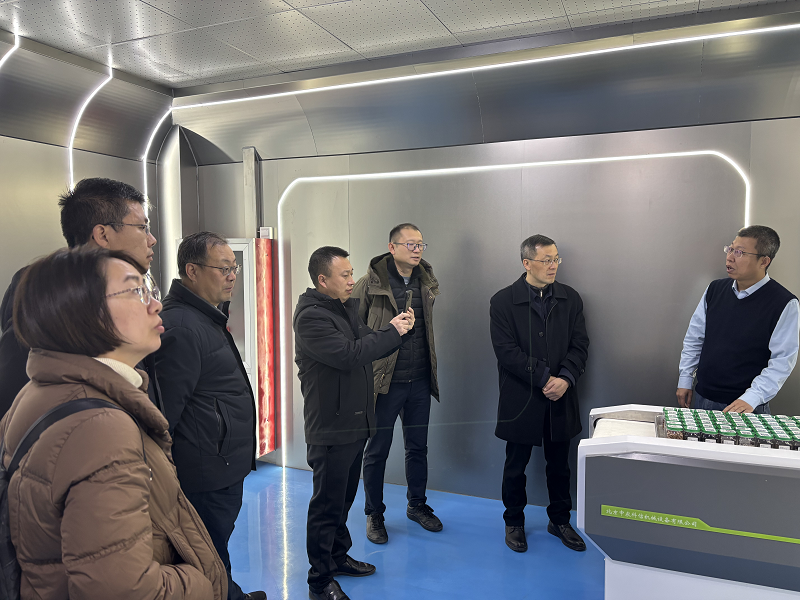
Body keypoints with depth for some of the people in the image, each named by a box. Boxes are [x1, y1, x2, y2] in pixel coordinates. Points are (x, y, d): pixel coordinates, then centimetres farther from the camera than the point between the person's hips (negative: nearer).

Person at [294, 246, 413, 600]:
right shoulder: (311, 316, -19)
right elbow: (349, 354, -27)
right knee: (328, 502, 2)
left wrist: (396, 330, -4)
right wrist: (392, 331, -17)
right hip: (331, 428, -9)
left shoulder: (346, 308, 12)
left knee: (344, 495, 21)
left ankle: (338, 556, 38)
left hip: (355, 422, 9)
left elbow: (368, 346, 15)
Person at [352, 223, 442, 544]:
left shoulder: (427, 283, 7)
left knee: (418, 446, 16)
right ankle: (374, 514, 25)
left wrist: (429, 371, 14)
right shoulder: (369, 284, -10)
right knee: (377, 449, 8)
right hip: (384, 382, -5)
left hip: (420, 381, 5)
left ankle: (417, 504, 36)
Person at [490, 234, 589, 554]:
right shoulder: (503, 301, -8)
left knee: (559, 464, 16)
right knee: (516, 465, 12)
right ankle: (514, 522, 31)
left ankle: (560, 520, 36)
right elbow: (507, 351, -15)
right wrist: (544, 378, -19)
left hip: (560, 397, 3)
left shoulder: (570, 298, 4)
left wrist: (565, 378, -15)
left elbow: (579, 344, 1)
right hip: (521, 399, -3)